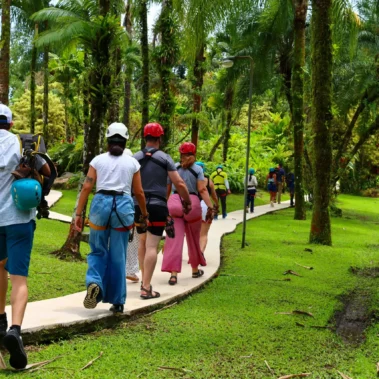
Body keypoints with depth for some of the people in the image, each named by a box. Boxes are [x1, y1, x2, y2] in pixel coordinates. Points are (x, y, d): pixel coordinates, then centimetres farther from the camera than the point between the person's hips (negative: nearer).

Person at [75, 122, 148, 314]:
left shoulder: (98, 160, 8)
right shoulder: (132, 162, 9)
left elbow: (87, 187, 0)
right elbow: (139, 192, 10)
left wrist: (79, 214, 1)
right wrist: (144, 213, 24)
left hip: (101, 204, 0)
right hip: (123, 206, 0)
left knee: (98, 251, 14)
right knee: (118, 257, 8)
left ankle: (94, 283, -14)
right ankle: (117, 301, 11)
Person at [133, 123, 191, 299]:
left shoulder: (135, 158, 4)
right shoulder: (165, 158, -3)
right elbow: (179, 183, -6)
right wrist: (187, 201, 7)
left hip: (139, 205, 4)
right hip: (157, 206, -4)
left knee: (143, 242, 21)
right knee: (152, 246, -5)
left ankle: (145, 280, 27)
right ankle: (146, 288, -9)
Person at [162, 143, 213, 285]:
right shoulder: (198, 169, 2)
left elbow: (167, 189, 10)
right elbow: (202, 190, -8)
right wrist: (210, 207, -10)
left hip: (174, 203, 1)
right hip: (192, 203, -1)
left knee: (174, 239, -4)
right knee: (193, 239, 16)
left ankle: (173, 273, -15)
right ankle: (195, 269, 31)